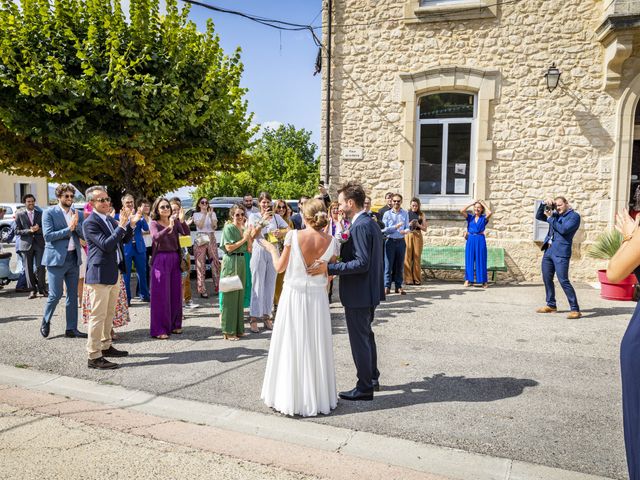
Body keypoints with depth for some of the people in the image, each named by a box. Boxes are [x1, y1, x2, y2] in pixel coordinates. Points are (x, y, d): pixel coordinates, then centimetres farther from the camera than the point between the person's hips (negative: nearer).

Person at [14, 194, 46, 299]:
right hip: (26, 244, 0)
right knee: (28, 268, 4)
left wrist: (38, 230, -12)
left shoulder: (41, 214, 10)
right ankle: (32, 290, 12)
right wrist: (29, 230, -13)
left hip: (39, 244, 0)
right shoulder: (19, 215, 6)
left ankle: (42, 289, 6)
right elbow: (17, 231, 2)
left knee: (40, 267, -5)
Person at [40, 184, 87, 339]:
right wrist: (69, 229, -15)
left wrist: (76, 225, -13)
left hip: (74, 258, 5)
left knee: (73, 295, 8)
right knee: (55, 295, -3)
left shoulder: (77, 214, 10)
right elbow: (48, 235, -13)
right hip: (57, 258, -5)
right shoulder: (49, 213, -4)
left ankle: (71, 329, 15)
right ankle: (45, 322, 23)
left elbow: (84, 235, 4)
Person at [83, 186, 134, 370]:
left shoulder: (111, 219, 11)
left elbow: (124, 240, 16)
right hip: (100, 275, -9)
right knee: (98, 316, -3)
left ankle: (106, 346, 33)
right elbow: (106, 245, -23)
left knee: (109, 314, 19)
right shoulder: (90, 223, -14)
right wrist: (121, 225, -25)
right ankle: (94, 357, 4)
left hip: (114, 273, 9)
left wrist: (131, 224, 1)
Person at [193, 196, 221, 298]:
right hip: (200, 240, -2)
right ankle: (202, 290, -2)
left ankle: (217, 287, 5)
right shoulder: (196, 214, 6)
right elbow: (200, 226, -9)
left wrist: (210, 215, -10)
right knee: (201, 265, -5)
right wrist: (204, 214, -13)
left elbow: (214, 227, 0)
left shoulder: (213, 213, 13)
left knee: (216, 262, -3)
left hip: (211, 239, 2)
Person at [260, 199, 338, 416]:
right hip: (318, 298, 2)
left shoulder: (293, 236, -13)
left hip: (293, 296, -1)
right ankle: (318, 397, 25)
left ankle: (290, 397, 23)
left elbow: (280, 267, -5)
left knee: (291, 346, 11)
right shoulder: (331, 242, -7)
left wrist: (272, 249, 12)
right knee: (316, 347, 14)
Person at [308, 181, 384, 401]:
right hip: (369, 292, 10)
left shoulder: (359, 227, -21)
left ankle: (365, 388, 16)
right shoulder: (371, 224, 10)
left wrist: (328, 267, -29)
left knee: (359, 339, 2)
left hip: (358, 295, -10)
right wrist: (341, 254, 15)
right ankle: (372, 378, 37)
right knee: (366, 335, 22)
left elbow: (362, 263, -27)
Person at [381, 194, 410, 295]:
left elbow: (407, 227, 4)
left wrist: (405, 231, -18)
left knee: (400, 265, 6)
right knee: (388, 264, -4)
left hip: (401, 241, 2)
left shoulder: (405, 213, 9)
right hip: (390, 241, -2)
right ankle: (387, 286, 2)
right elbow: (384, 229, -3)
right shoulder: (387, 214, 2)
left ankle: (398, 286, 13)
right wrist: (395, 227, -14)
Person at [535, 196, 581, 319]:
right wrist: (544, 205, 4)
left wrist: (550, 218, -7)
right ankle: (551, 305, 26)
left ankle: (575, 310, -8)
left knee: (563, 281, -13)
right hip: (548, 251, 8)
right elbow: (538, 216, 20)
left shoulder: (574, 216, -3)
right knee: (547, 279, 13)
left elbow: (563, 229, -15)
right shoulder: (555, 215, 17)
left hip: (561, 253, -8)